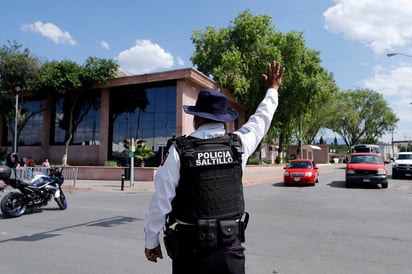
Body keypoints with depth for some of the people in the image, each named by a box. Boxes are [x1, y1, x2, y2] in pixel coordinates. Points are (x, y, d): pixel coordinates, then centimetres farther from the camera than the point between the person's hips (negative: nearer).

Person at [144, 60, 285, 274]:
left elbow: (160, 202, -7)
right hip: (231, 247, 3)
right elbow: (260, 120, 15)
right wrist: (272, 89, 31)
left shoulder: (179, 150, -12)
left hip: (191, 248, -2)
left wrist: (151, 241, 7)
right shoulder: (238, 145, -4)